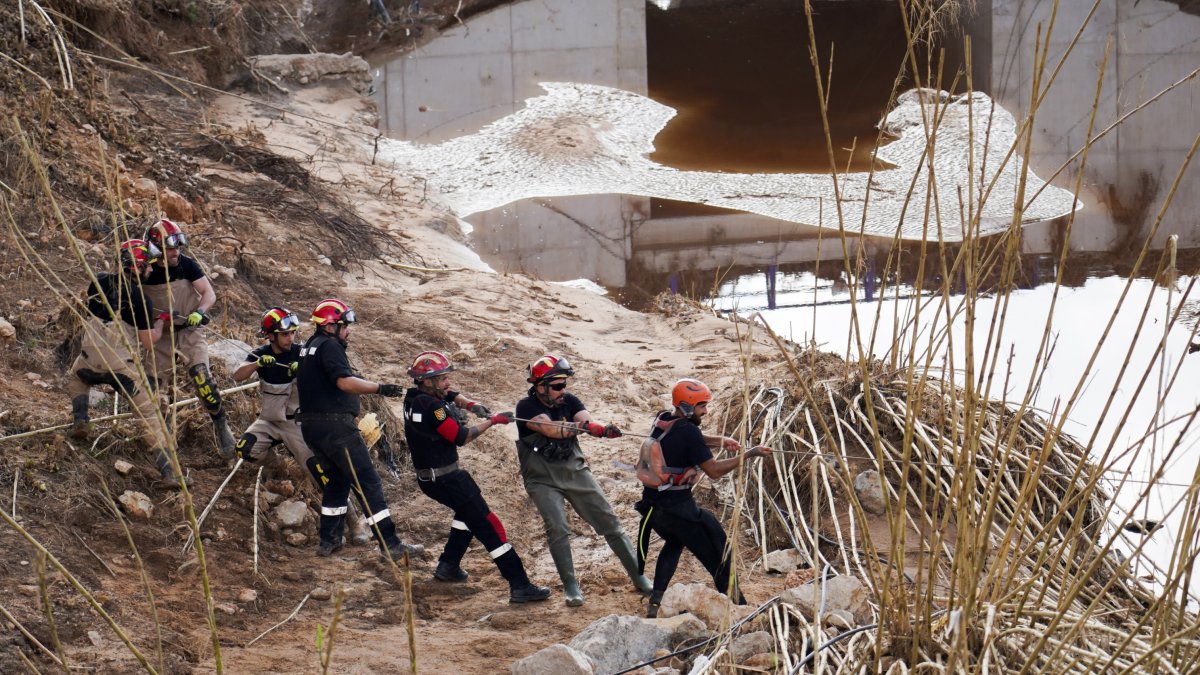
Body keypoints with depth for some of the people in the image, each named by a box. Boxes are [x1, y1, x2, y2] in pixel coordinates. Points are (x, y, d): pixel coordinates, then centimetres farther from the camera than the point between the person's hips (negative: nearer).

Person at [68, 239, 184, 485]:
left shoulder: (98, 282, 1)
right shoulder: (141, 300, -12)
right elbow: (148, 343, -7)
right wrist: (160, 321, 11)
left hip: (90, 361, 4)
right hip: (123, 366, -3)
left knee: (76, 379, 39)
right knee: (150, 414, 5)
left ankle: (80, 419, 18)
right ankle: (168, 470, -2)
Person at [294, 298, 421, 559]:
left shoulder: (308, 348, 18)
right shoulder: (329, 346, -12)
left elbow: (300, 383, 31)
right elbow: (344, 382, -26)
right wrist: (380, 388, -31)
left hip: (311, 427, 10)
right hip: (335, 426, -10)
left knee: (336, 482, 23)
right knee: (368, 483, -10)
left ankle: (329, 540, 24)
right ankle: (390, 545, -13)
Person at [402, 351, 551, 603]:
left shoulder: (414, 396, 3)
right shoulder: (431, 407, -25)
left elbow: (450, 395, 11)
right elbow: (460, 437, -20)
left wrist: (470, 405, -10)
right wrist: (491, 421, -11)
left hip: (428, 476, 10)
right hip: (446, 479, -10)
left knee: (468, 511, 33)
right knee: (489, 526, -9)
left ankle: (448, 566, 37)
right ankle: (519, 586, -11)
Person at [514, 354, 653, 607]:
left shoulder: (568, 401, -1)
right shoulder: (527, 408, -13)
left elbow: (588, 421, -19)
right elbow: (551, 429, -30)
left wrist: (604, 429, -42)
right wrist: (584, 425, -43)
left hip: (575, 472, 4)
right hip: (543, 479, -4)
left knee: (609, 522, 3)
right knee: (557, 530, -20)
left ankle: (639, 578, 12)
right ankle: (570, 587, -4)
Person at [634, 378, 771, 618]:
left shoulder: (662, 420, 5)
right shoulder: (688, 432, -19)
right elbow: (713, 470, -18)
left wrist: (720, 441, 5)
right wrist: (747, 455, -12)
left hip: (652, 506, 8)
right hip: (678, 509, -8)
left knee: (674, 543, 33)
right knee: (717, 557, 4)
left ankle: (654, 602, 22)